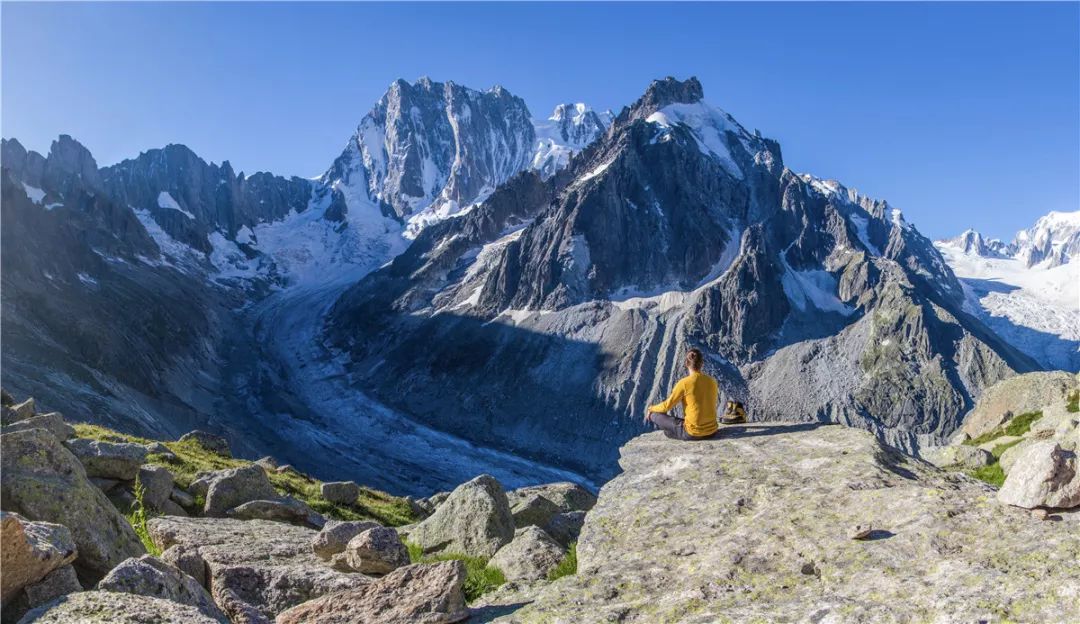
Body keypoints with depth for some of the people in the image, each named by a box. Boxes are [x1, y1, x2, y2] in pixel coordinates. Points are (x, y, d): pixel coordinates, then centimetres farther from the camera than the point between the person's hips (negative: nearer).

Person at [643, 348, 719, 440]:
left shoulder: (684, 383, -15)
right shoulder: (712, 381, 0)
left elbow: (667, 405, -5)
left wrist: (652, 408, 16)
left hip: (693, 433, -6)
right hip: (712, 431, 6)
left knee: (654, 415, 7)